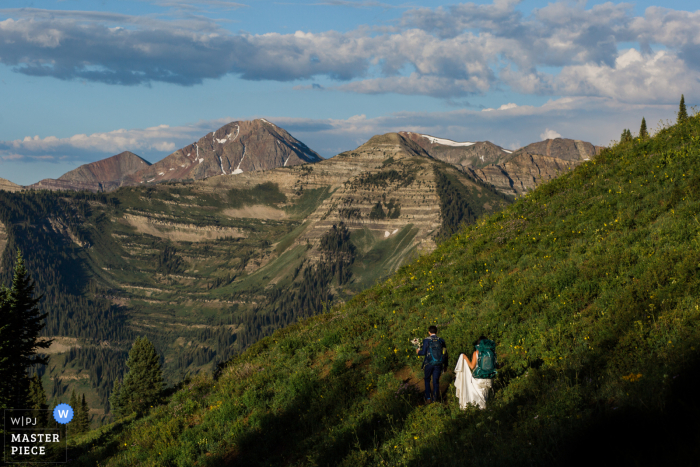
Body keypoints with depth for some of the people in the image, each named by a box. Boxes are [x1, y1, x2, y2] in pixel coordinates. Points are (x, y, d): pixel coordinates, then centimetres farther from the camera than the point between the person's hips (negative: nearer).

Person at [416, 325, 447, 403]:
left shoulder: (426, 340, -8)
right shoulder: (441, 340, 4)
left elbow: (424, 352, -11)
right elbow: (445, 353, 9)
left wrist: (418, 351, 11)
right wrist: (445, 364, 19)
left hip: (429, 363, -2)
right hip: (439, 364, 2)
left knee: (427, 380, 15)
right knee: (436, 381, 9)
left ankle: (428, 398, 12)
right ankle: (435, 398, 10)